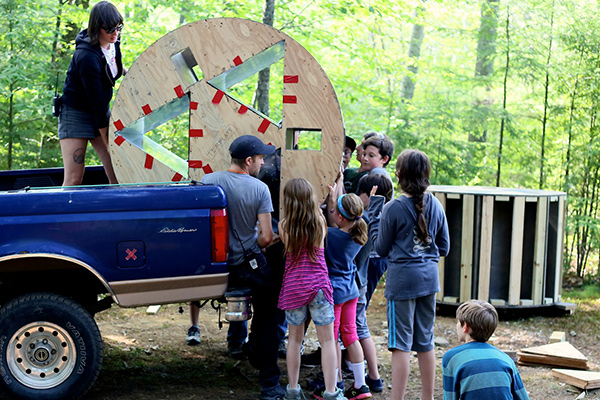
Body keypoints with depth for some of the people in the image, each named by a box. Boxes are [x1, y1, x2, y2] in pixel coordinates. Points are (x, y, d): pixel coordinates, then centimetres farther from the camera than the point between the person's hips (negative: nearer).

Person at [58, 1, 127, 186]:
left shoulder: (113, 44, -2)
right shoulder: (87, 57, -26)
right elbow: (95, 100, -23)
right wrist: (107, 143, -19)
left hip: (102, 112, 7)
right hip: (76, 114, -7)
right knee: (74, 179, -13)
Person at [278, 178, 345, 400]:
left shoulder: (284, 226, -6)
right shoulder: (320, 222, -3)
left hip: (293, 287, 1)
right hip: (319, 285, -1)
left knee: (294, 339, 13)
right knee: (327, 340, 5)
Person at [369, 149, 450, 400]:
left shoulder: (393, 209, -11)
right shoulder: (435, 205, 4)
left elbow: (381, 248, -1)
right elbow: (444, 247, 12)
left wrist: (373, 221, 11)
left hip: (402, 278, -5)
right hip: (429, 276, 6)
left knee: (401, 343, -3)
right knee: (425, 341, 14)